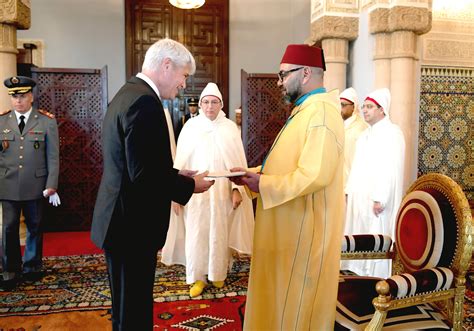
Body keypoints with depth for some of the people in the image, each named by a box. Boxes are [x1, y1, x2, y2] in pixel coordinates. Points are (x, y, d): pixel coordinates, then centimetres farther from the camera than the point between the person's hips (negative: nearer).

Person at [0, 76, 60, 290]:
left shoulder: (47, 121, -2)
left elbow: (53, 156, -2)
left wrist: (51, 185, -7)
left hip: (35, 185, -1)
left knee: (34, 227, 11)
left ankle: (32, 266, 28)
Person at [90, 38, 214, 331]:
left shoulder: (128, 93, 11)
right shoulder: (145, 101, -20)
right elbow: (144, 175, -25)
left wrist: (177, 174, 9)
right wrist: (189, 185, -11)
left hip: (120, 221, 10)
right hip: (133, 225, -10)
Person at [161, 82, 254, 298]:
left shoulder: (230, 128, 1)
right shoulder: (190, 126, 0)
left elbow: (238, 161, -1)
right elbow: (181, 161, 0)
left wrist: (237, 188, -9)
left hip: (222, 192, 1)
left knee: (219, 233, 11)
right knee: (196, 234, 4)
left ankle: (218, 273, 29)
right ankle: (198, 277, 19)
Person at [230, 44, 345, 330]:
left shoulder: (322, 112, -18)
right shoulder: (304, 111, 14)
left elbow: (315, 175, -28)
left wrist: (263, 184, -18)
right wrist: (252, 174, 4)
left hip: (305, 229, -10)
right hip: (290, 227, 10)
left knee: (296, 305, 6)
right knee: (281, 300, 19)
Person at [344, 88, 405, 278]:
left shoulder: (391, 133, -10)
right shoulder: (366, 134, 17)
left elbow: (391, 169, -18)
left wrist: (380, 198, -23)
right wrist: (349, 190, 12)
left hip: (376, 198, -8)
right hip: (360, 196, 9)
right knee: (359, 235, 11)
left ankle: (377, 276, 6)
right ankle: (360, 272, 21)